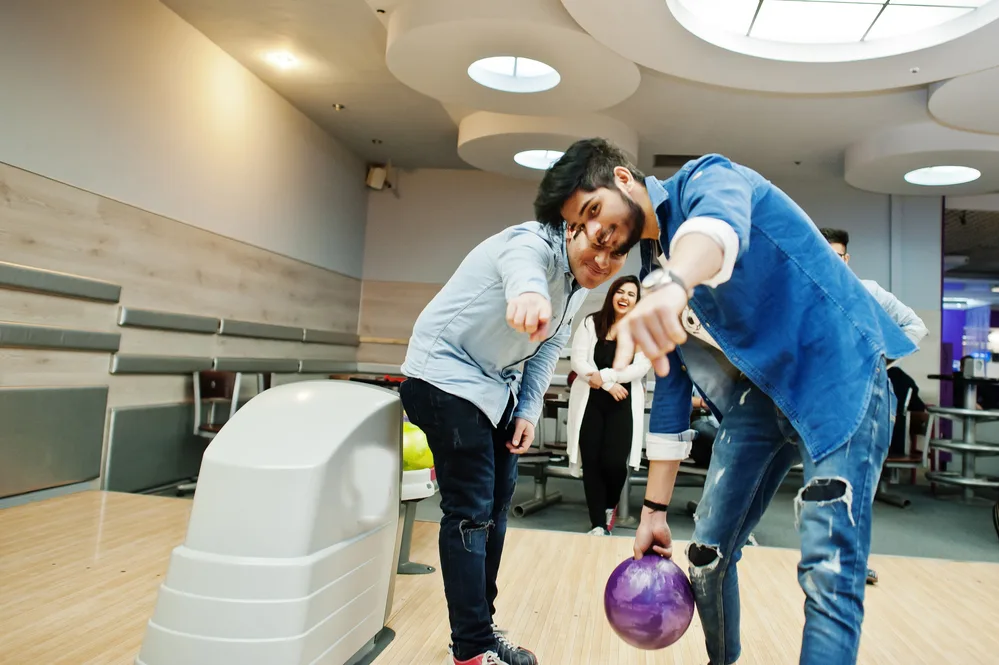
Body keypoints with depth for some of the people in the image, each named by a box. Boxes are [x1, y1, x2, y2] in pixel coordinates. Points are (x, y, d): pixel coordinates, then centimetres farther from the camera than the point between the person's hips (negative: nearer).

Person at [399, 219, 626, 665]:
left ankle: (480, 628, 28)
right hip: (448, 376, -9)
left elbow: (548, 348, 8)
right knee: (470, 513, -9)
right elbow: (522, 264, -48)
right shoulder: (536, 242, -23)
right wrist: (529, 293, -72)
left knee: (495, 508, 13)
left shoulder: (581, 285, 4)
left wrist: (528, 411, -4)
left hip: (496, 387, 9)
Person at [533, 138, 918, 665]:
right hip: (756, 397, 7)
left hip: (838, 378, -7)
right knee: (707, 556, 8)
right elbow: (668, 390, 12)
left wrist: (673, 282, -60)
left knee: (828, 573, -15)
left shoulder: (704, 179, -8)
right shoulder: (653, 271, 11)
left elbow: (719, 217, -36)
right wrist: (654, 510, 11)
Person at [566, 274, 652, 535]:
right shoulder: (590, 323, 3)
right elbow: (577, 361, -4)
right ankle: (598, 524, 11)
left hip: (624, 404, -1)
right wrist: (608, 385, -13)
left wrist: (604, 375, -14)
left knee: (614, 462, -9)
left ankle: (610, 505, 25)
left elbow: (641, 367, -8)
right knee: (591, 462, -1)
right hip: (590, 402, 1)